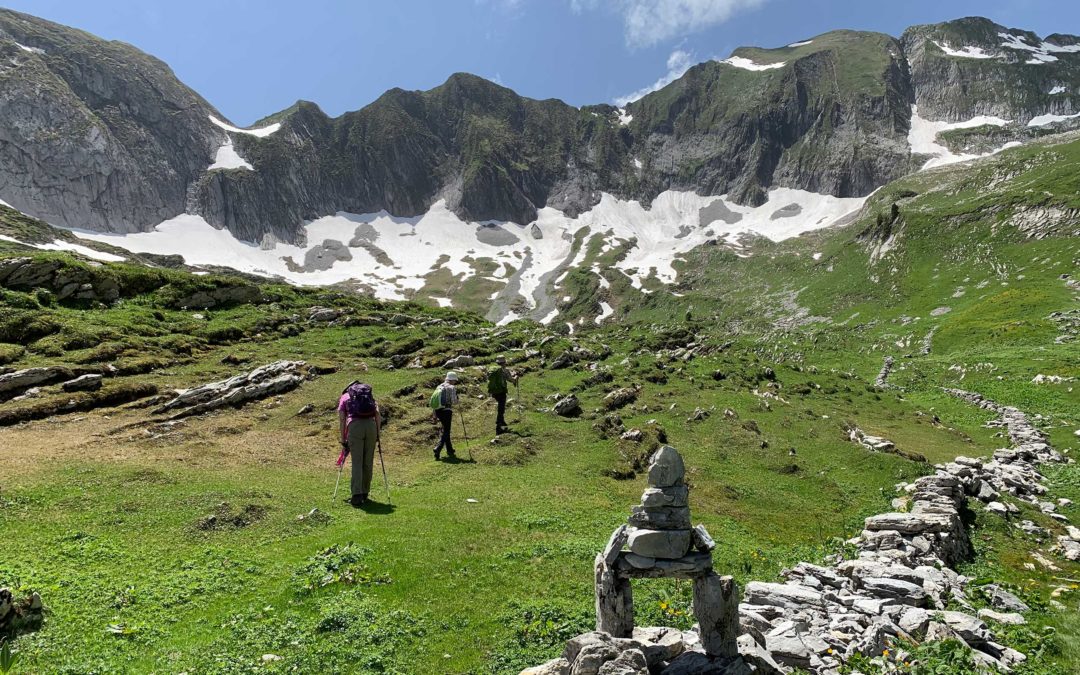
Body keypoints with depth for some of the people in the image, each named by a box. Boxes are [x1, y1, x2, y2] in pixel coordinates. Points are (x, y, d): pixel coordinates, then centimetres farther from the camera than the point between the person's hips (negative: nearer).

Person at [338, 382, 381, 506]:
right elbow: (378, 415, 13)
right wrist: (378, 433, 16)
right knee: (368, 462, 11)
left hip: (354, 426, -2)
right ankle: (364, 494, 18)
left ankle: (357, 496, -7)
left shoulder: (344, 397, 21)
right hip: (371, 425, 2)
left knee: (357, 463, 0)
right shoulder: (369, 395, 27)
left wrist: (343, 441, 14)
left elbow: (342, 420, 12)